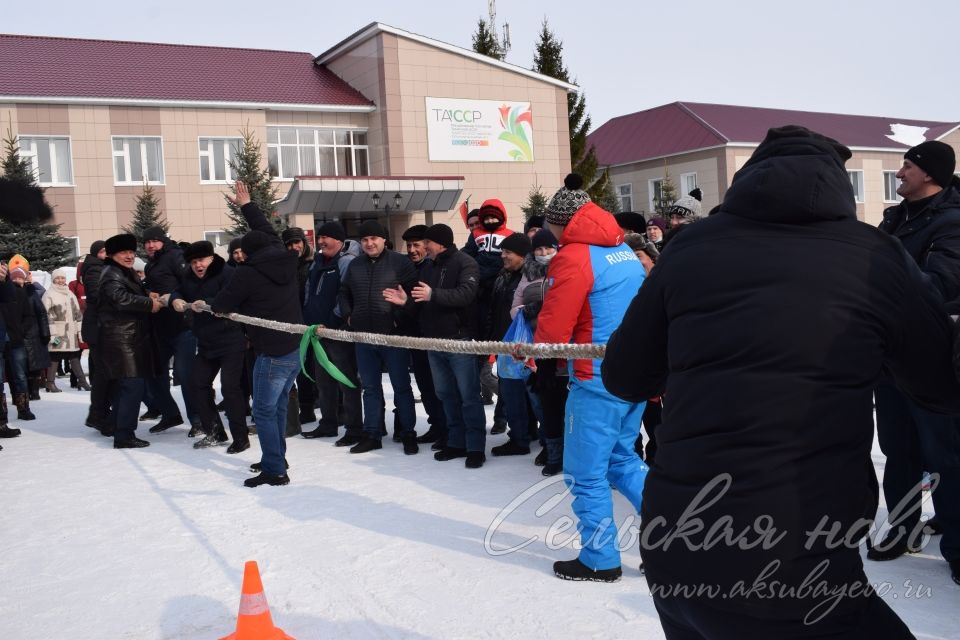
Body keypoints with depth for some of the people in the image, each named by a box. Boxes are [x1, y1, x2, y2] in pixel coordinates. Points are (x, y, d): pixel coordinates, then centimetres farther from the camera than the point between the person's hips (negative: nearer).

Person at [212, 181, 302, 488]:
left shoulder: (248, 272, -10)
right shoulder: (286, 260, 7)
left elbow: (222, 304, -2)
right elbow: (268, 233, 25)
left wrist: (213, 306, 22)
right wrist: (247, 205, 34)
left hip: (272, 353, -8)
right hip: (296, 347, 8)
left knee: (264, 411, -2)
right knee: (278, 405, 18)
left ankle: (275, 470, -3)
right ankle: (275, 458, 28)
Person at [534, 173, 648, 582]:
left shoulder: (573, 257, -13)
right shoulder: (625, 252, 12)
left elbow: (552, 326, -14)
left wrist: (532, 351, 7)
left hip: (597, 380, -8)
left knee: (585, 473, 5)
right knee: (622, 460, 21)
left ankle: (600, 560, 14)